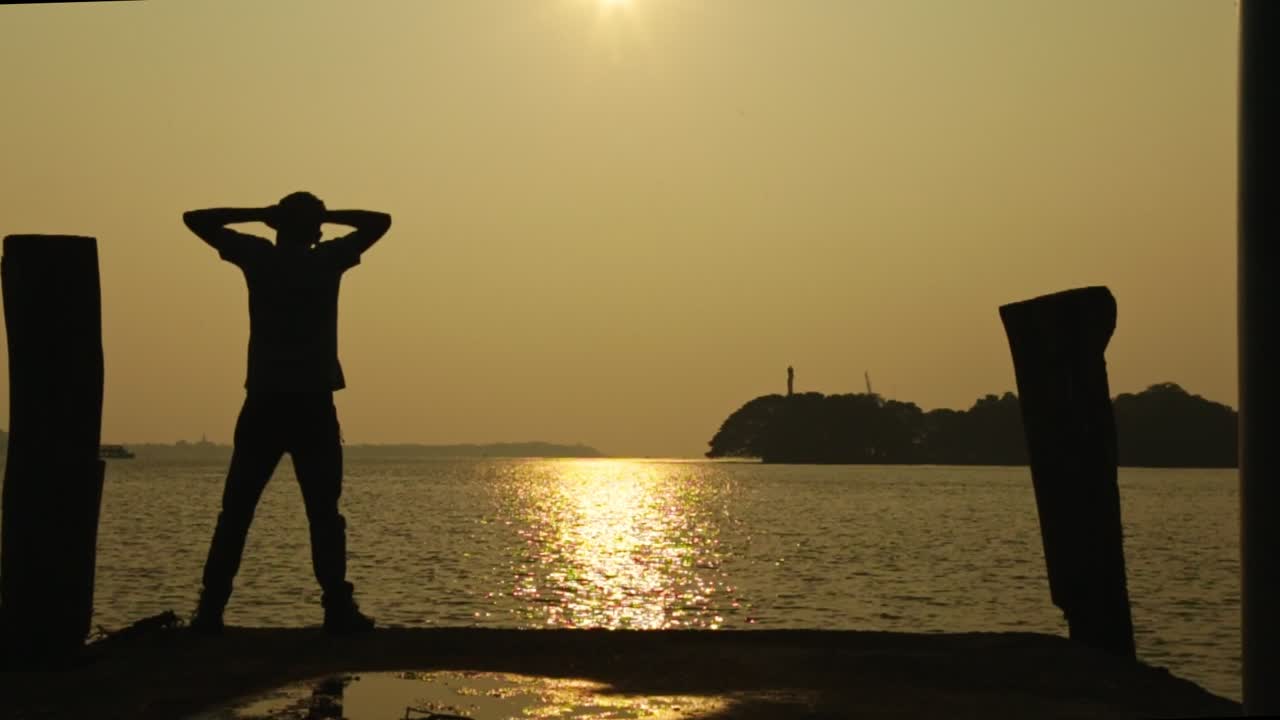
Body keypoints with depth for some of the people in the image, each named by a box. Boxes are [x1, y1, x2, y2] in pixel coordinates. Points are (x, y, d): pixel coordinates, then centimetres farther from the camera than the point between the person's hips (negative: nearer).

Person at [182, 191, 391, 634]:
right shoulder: (327, 260, 0)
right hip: (314, 404, -1)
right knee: (323, 513, 2)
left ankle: (211, 609, 0)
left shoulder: (259, 256, 2)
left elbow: (195, 219, 12)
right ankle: (338, 608, -4)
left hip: (264, 405, 1)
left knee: (235, 511, 5)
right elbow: (380, 222, 13)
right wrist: (324, 214, 11)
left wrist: (259, 213, 10)